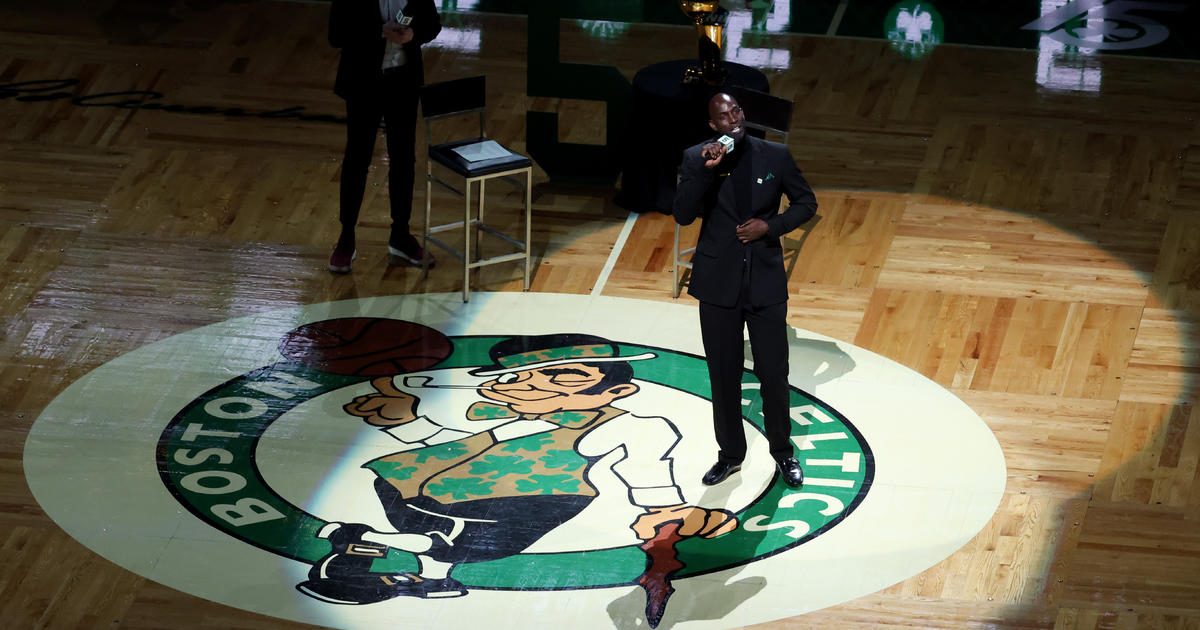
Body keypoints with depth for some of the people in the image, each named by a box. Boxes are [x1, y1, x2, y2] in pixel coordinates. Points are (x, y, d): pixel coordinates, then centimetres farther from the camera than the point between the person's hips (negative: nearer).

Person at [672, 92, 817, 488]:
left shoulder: (775, 156, -2)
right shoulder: (697, 159, -4)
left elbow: (806, 202, 7)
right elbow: (683, 215, -14)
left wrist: (770, 225, -9)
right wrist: (706, 172, -27)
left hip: (765, 281, 0)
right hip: (718, 283, 0)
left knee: (774, 372, 3)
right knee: (723, 374, 9)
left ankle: (782, 452, 23)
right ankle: (730, 454, 25)